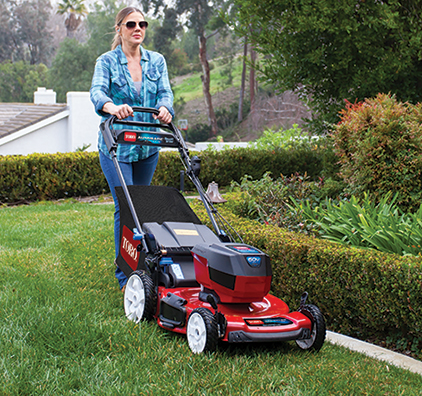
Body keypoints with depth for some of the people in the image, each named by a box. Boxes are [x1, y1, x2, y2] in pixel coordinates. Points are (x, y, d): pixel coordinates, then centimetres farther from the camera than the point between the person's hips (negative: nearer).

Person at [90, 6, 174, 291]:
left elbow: (165, 91, -6)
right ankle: (125, 275, -5)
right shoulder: (107, 61, -3)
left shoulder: (157, 61, 7)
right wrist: (111, 106, -44)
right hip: (116, 144, -4)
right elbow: (97, 91, -20)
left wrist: (165, 109, -31)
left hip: (148, 146, 4)